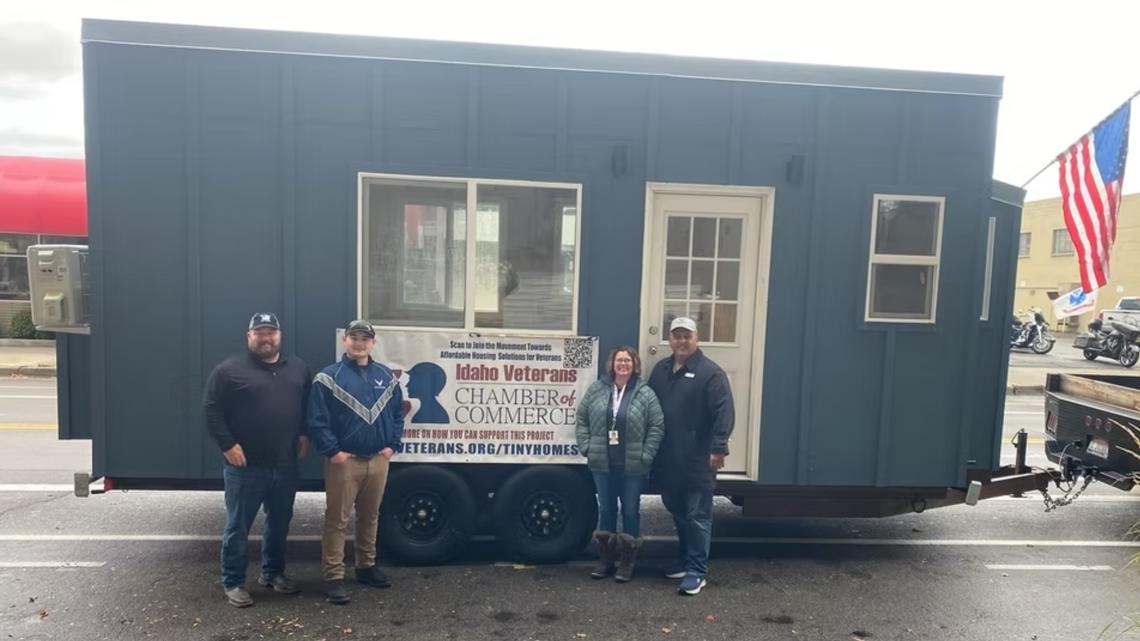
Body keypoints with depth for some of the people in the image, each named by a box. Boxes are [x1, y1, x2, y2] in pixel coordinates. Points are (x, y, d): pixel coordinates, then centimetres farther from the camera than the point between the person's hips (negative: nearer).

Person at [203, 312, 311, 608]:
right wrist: (227, 445, -13)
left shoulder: (298, 368, 10)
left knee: (280, 523, 16)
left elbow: (308, 407, 19)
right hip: (245, 465, -5)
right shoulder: (229, 370, -5)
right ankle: (233, 583, 15)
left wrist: (304, 435, 7)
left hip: (285, 464, 5)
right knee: (238, 526, 3)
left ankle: (272, 572, 32)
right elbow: (211, 410, -6)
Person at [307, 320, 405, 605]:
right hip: (344, 461, -5)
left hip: (378, 460, 5)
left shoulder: (386, 376, 9)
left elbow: (397, 413, 12)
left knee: (370, 516, 16)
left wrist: (392, 445, 2)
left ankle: (366, 566, 31)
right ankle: (333, 577, 7)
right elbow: (317, 420, -10)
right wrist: (332, 452, -16)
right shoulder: (329, 377, -6)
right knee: (337, 520, 0)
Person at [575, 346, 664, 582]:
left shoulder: (645, 394, -4)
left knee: (630, 512, 8)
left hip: (633, 466, -2)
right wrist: (586, 447, -2)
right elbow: (582, 419, 7)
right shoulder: (596, 389, 3)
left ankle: (627, 561, 20)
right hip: (602, 464, 2)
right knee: (606, 510, 12)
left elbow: (657, 427, -4)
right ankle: (605, 559, 24)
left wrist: (645, 455, -10)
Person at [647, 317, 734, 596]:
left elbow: (723, 412, -16)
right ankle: (685, 559, 34)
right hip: (667, 459, 7)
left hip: (697, 461, -7)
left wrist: (718, 448, -23)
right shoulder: (660, 370, 12)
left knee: (697, 516, 0)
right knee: (678, 513, 19)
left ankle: (696, 571, 7)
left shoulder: (710, 372, -9)